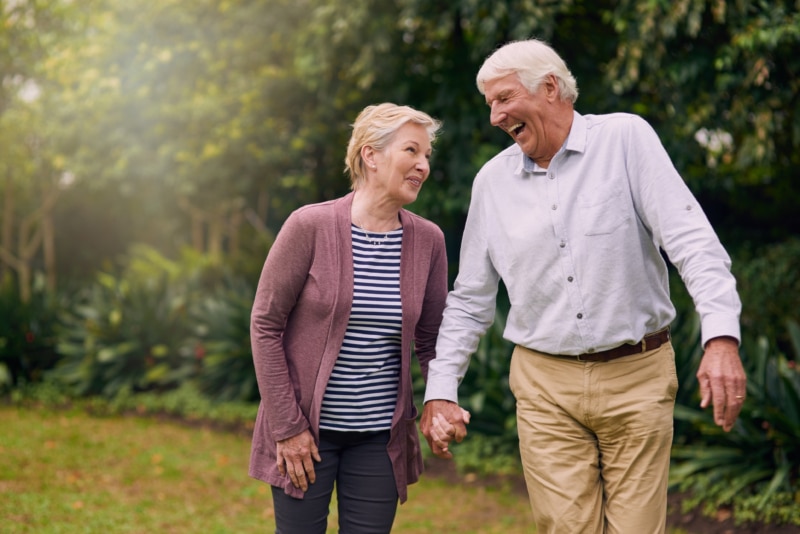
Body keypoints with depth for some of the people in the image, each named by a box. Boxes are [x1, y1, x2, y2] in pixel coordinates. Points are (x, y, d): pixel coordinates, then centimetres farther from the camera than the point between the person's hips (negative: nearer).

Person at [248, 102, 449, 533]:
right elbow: (265, 325, -8)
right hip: (307, 429, -3)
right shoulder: (310, 226, -11)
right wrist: (287, 426, -9)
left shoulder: (428, 240, 0)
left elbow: (430, 339, 10)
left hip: (380, 434, 4)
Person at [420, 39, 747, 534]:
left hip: (637, 379, -2)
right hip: (545, 386, 2)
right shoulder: (493, 180, 7)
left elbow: (692, 238, -13)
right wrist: (440, 390, 7)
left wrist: (722, 336, -25)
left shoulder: (625, 137, -4)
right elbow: (469, 300, 14)